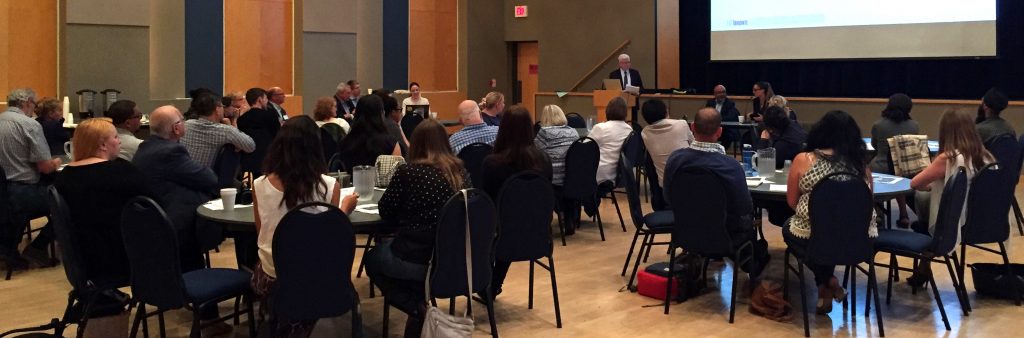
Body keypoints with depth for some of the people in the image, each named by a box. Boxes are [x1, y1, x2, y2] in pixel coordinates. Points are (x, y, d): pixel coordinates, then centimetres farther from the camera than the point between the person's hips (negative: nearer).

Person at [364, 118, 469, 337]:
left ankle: (417, 308, 6)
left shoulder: (408, 172, -11)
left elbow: (385, 213, -1)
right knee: (386, 248, 33)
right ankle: (422, 303, 18)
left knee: (372, 258, 27)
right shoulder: (459, 170, 2)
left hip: (417, 258, -5)